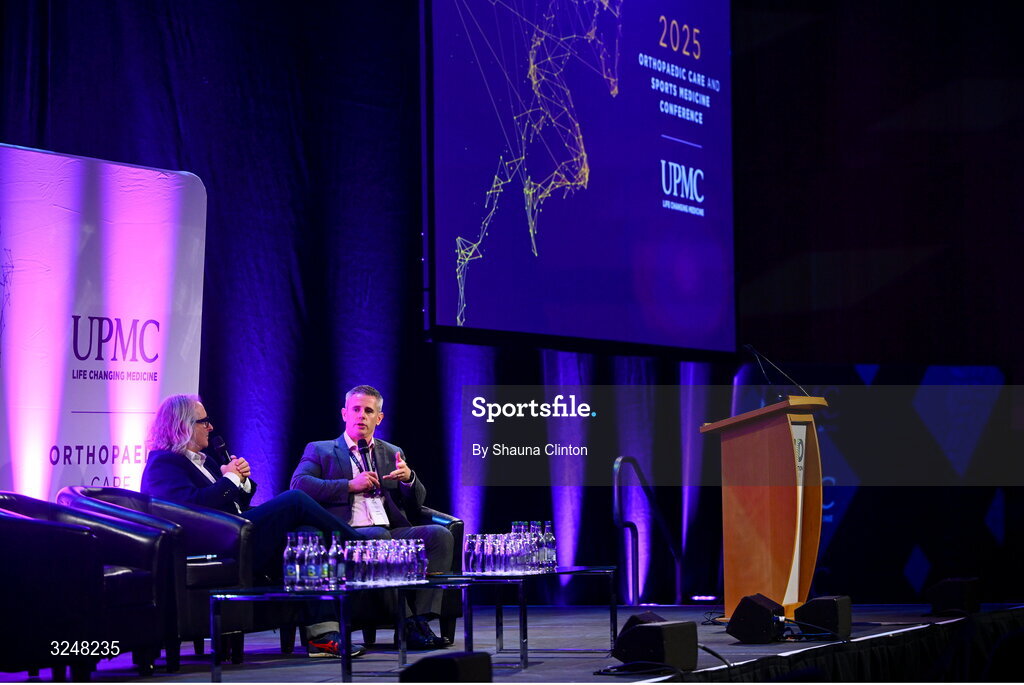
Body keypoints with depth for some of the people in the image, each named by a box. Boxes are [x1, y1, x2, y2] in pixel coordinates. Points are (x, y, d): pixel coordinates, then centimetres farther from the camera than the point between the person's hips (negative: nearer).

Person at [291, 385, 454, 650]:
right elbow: (299, 484, -5)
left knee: (440, 534, -23)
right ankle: (406, 623, -33)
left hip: (392, 532, 4)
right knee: (378, 536, -38)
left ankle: (421, 618, -28)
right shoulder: (320, 451, 15)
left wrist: (409, 478, -2)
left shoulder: (393, 454, 26)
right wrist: (350, 485, -10)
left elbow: (416, 504, 22)